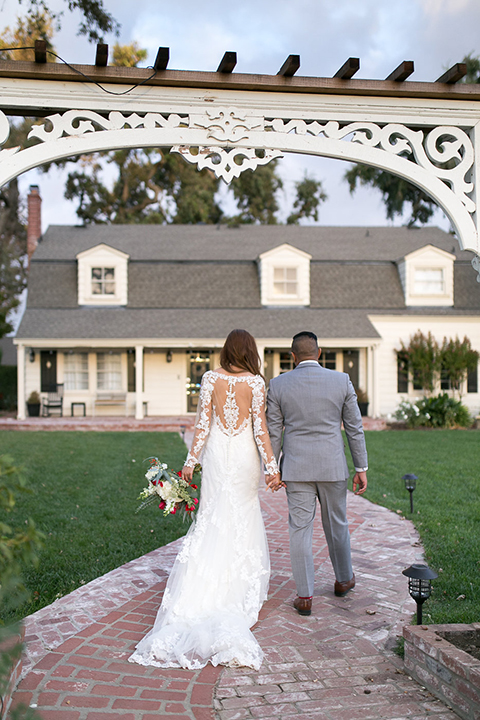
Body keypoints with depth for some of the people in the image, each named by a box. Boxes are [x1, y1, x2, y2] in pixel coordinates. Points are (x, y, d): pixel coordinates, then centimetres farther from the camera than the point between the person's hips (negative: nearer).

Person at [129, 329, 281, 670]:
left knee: (213, 518, 10)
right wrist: (272, 466, -6)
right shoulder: (256, 382, -6)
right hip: (245, 455, -1)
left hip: (216, 453, 1)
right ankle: (243, 588, 19)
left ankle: (206, 588, 10)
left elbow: (203, 424, -4)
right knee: (244, 520, 12)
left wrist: (191, 461, 1)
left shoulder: (211, 378, -2)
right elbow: (260, 428, -9)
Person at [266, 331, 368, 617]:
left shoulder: (278, 385, -4)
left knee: (300, 529, 5)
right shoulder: (342, 381, -3)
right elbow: (355, 427, 0)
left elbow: (273, 432, 0)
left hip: (296, 468, 0)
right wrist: (361, 468, 7)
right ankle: (343, 579, 37)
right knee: (337, 525, 18)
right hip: (332, 466, 1)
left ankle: (305, 596, 8)